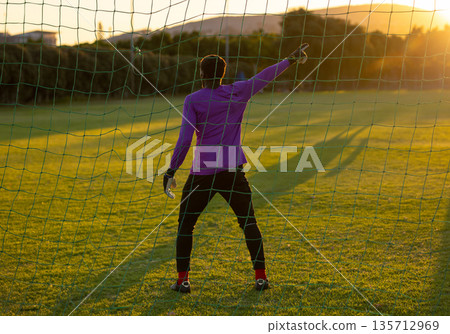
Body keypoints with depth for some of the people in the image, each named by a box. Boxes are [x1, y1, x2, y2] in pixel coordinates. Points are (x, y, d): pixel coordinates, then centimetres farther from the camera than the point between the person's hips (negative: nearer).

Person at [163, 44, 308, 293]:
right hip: (233, 171, 2)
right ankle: (261, 277, 10)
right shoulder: (238, 92, 3)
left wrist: (171, 172, -8)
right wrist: (291, 59, 28)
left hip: (203, 171, -2)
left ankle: (183, 280, 7)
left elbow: (184, 139, -11)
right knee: (248, 222, 12)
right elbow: (266, 76, 14)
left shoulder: (192, 100, -4)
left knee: (185, 224, 11)